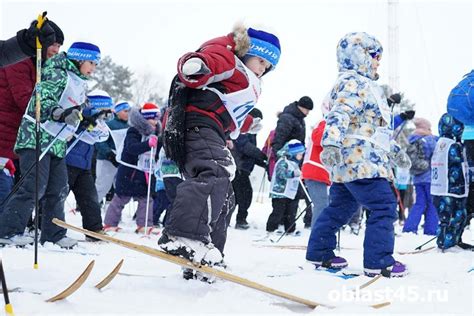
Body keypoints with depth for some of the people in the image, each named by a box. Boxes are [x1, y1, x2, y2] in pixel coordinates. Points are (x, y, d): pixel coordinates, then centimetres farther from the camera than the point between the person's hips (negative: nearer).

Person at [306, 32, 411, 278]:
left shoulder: (365, 85, 26)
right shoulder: (352, 83, -10)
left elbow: (377, 126, 35)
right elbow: (339, 115, -27)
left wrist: (394, 150, 39)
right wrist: (331, 143, -41)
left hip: (346, 164, 12)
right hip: (359, 162, -12)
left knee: (341, 207, 17)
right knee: (384, 206, -11)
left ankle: (319, 252, 23)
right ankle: (379, 261, -12)